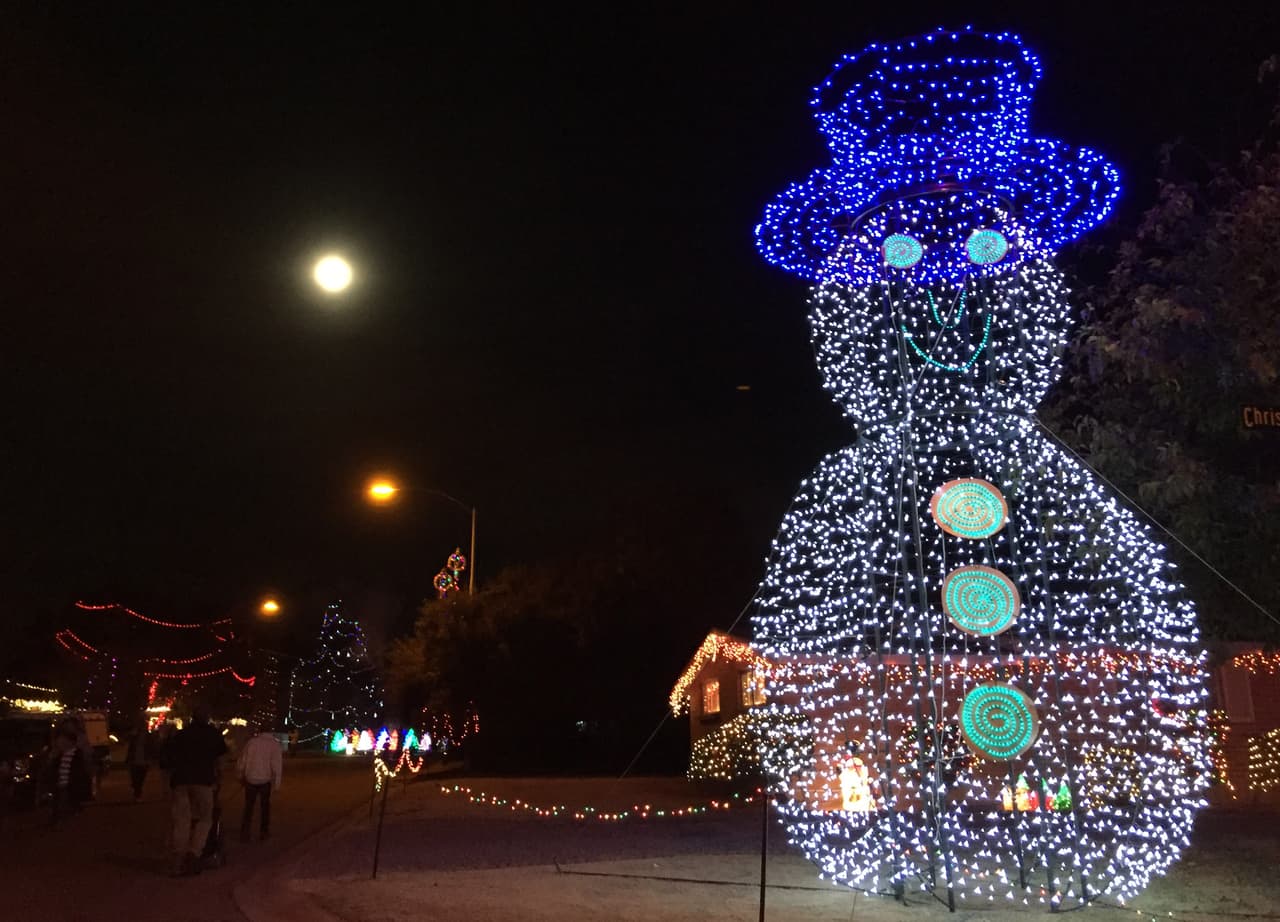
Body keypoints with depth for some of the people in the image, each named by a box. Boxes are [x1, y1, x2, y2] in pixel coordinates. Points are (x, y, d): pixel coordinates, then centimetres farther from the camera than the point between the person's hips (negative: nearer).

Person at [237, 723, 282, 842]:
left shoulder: (251, 741, -1)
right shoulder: (274, 744, -5)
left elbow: (241, 760, 2)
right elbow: (276, 765, -11)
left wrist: (241, 775, 16)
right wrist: (277, 783, -6)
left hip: (250, 779, 1)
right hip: (265, 780, -1)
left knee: (248, 807, 15)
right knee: (265, 805, 17)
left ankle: (244, 834, 13)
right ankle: (263, 832, 19)